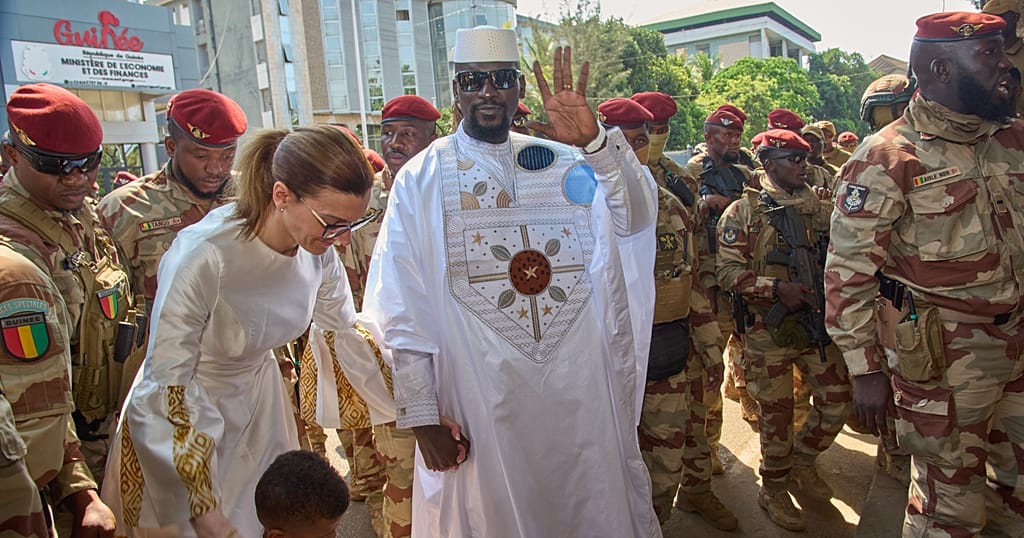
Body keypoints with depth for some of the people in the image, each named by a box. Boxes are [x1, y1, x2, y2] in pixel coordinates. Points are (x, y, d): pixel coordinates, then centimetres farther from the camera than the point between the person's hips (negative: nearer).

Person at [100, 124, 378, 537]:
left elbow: (348, 335, 0)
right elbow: (167, 388, -27)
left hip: (259, 407, 5)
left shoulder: (318, 249, -16)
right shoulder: (203, 256, -33)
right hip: (182, 417, -5)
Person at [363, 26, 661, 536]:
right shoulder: (421, 179, -2)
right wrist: (422, 415, -7)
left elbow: (637, 216, -11)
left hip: (580, 390, 3)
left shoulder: (564, 161, 4)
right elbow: (402, 310, -5)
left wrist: (592, 140, -28)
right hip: (480, 400, -2)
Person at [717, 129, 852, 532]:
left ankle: (802, 464, 34)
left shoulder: (816, 207, 10)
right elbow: (728, 272, -14)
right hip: (768, 330, -5)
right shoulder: (743, 211, -7)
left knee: (837, 399, 8)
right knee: (777, 413, 5)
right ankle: (774, 491, 26)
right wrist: (777, 287, -24)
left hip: (815, 322, 5)